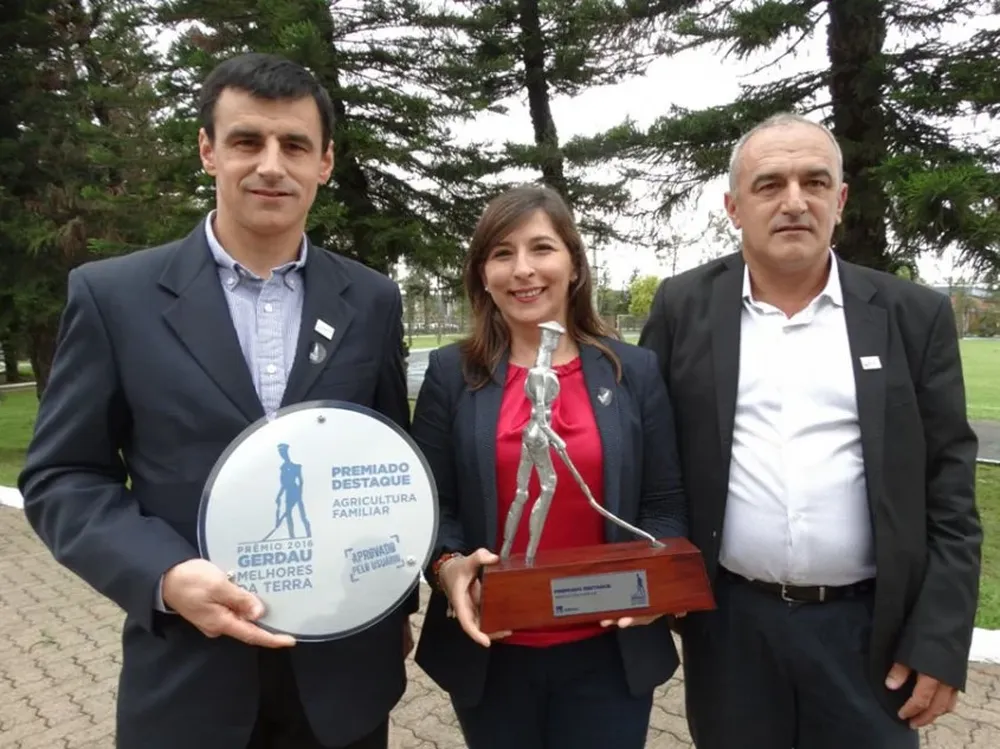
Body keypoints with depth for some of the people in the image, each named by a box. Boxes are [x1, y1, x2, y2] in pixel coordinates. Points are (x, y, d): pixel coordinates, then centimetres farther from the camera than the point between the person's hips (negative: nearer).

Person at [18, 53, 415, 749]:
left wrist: (399, 606, 10)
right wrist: (166, 577, -18)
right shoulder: (113, 294, -5)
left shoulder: (373, 301, 0)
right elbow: (61, 477, -2)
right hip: (189, 676, -1)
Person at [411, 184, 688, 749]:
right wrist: (448, 567, -19)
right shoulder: (451, 374, -3)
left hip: (609, 651, 0)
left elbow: (666, 505, 2)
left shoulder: (636, 371, -1)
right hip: (491, 653, 0)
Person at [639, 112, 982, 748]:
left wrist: (940, 641, -3)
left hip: (868, 629, 0)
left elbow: (948, 489, -1)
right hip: (727, 625, 0)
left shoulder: (914, 315, -2)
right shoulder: (685, 308, -3)